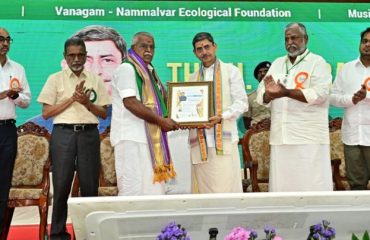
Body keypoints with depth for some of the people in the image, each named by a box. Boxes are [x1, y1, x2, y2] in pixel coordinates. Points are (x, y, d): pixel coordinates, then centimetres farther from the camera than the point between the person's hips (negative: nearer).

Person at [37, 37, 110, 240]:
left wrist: (87, 102, -9)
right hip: (63, 133, -1)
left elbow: (104, 114, 9)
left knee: (90, 185, 3)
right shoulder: (55, 79, 6)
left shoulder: (95, 79, 11)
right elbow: (46, 113, 0)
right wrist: (72, 98, -8)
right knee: (61, 185, 0)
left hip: (89, 133, 2)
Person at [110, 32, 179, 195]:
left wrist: (164, 121, 8)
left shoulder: (148, 71, 20)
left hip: (149, 138, 9)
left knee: (152, 189, 7)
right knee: (135, 190, -8)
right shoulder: (127, 68, -7)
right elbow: (130, 102, -19)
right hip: (132, 138, -9)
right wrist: (161, 120, -17)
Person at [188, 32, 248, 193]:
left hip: (224, 141, -4)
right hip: (199, 142, 4)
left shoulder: (230, 71, 8)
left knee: (227, 190, -7)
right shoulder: (193, 78, 19)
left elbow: (241, 103, 0)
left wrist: (221, 117, -15)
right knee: (205, 190, 4)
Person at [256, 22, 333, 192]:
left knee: (312, 186, -2)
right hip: (280, 137, 5)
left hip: (309, 137, -5)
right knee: (281, 186, 8)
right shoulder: (277, 64, 17)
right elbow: (261, 96, 10)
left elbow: (320, 94, -14)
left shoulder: (317, 62, 1)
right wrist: (269, 93, -14)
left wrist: (286, 92, -23)